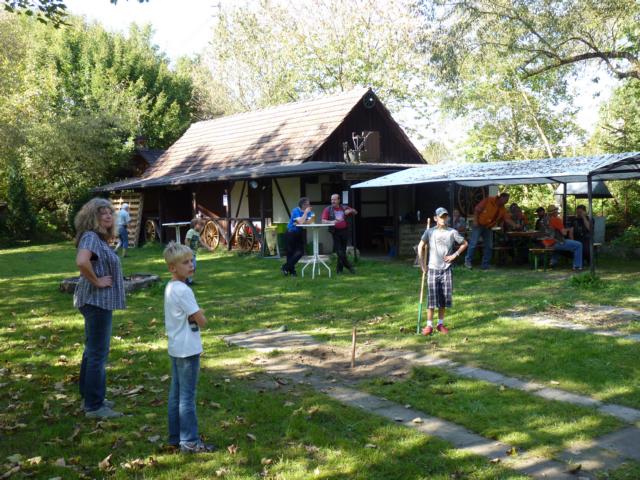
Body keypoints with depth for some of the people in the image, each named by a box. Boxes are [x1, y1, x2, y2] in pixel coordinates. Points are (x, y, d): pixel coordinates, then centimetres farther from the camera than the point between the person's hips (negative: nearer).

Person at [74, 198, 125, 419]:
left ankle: (89, 398, 30)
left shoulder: (99, 238, 13)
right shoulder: (91, 237, -17)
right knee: (98, 354, -4)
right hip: (97, 301, -10)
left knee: (93, 351, 18)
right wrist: (96, 281, -23)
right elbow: (82, 261, -36)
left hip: (99, 301, 10)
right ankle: (94, 406, 4)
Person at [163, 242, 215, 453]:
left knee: (176, 394, 15)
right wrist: (199, 317, 2)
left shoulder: (170, 287, 9)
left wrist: (195, 315, -6)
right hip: (188, 350, -10)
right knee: (188, 396, -2)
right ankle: (189, 441, 5)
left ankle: (176, 436, 25)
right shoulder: (183, 290, -20)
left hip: (176, 348, 10)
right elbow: (201, 321, -18)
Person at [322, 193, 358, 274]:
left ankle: (339, 269, 16)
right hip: (335, 232, -3)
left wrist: (350, 210, -4)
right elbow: (323, 220, -9)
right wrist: (330, 222, -28)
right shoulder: (328, 209, 1)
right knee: (339, 252, -8)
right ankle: (349, 266, 5)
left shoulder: (344, 208, 10)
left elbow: (355, 212, 19)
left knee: (343, 251, 5)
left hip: (344, 231, 3)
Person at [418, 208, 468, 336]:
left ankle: (440, 324, 18)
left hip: (446, 269, 2)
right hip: (433, 269, -1)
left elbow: (464, 243, 12)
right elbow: (421, 247, 5)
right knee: (432, 298, -4)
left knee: (444, 298, 6)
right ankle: (429, 325, 1)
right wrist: (422, 264, 1)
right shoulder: (429, 232, -2)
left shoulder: (452, 232, 0)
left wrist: (455, 255, 1)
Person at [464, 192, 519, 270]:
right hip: (479, 225, -6)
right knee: (473, 243, -10)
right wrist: (475, 220, -17)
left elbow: (507, 219, -6)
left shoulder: (502, 209, 3)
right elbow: (477, 209, -12)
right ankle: (467, 260, 3)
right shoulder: (488, 200, -12)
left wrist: (514, 225, -23)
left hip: (488, 228, 6)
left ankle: (485, 265, 11)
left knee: (489, 246, 3)